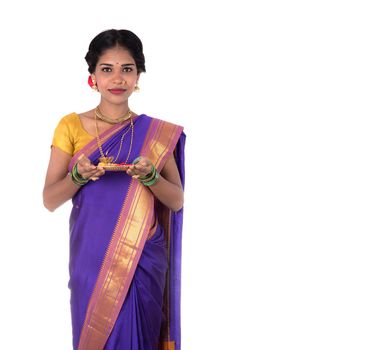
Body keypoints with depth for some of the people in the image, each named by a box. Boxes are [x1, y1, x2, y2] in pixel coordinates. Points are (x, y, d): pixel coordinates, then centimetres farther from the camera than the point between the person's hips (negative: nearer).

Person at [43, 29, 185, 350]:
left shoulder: (157, 133, 1)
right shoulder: (71, 126, -1)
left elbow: (177, 201, 0)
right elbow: (50, 200, -2)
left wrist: (150, 176, -19)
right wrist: (79, 175, -21)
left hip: (143, 260, 0)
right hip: (90, 259, 0)